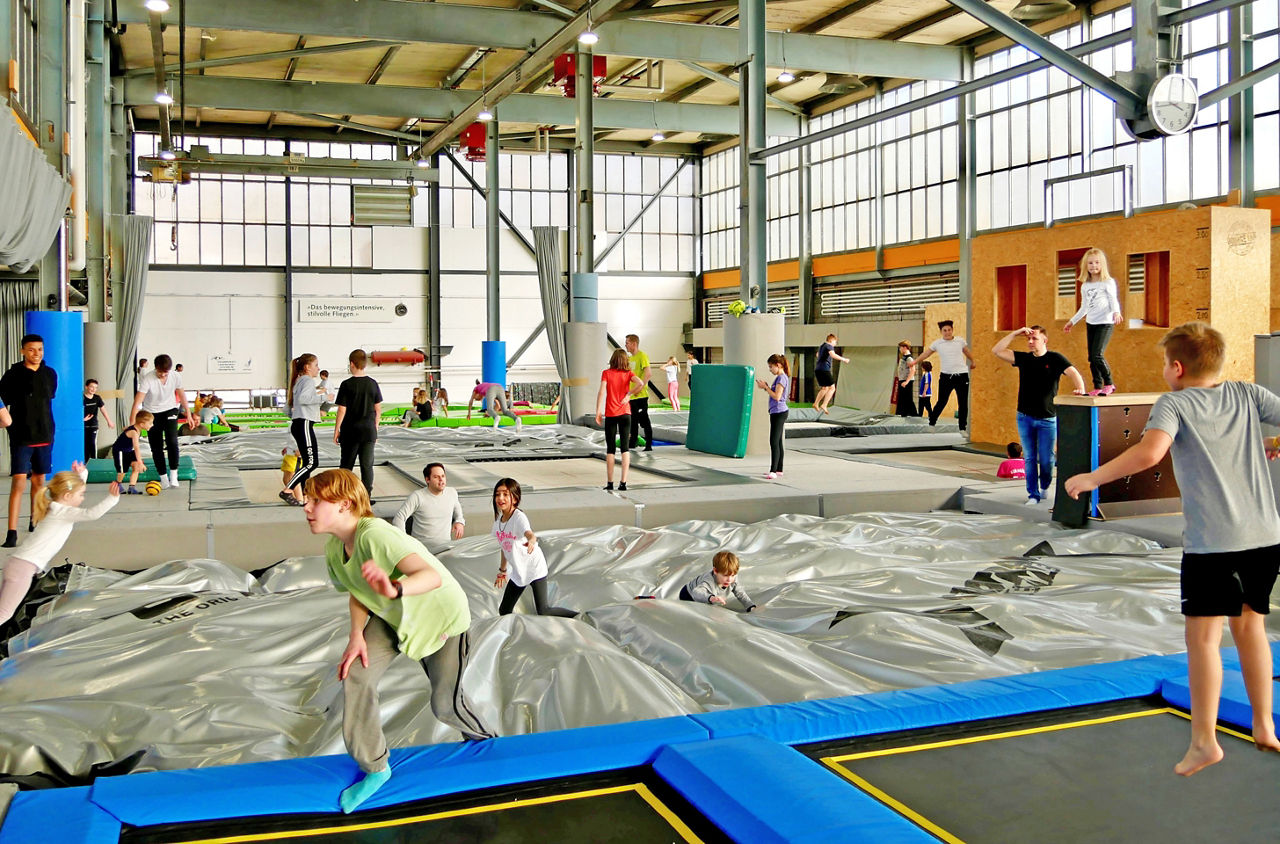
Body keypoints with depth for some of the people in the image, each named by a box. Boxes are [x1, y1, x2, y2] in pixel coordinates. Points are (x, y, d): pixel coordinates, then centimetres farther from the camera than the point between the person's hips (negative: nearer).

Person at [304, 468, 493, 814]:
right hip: (393, 617, 7)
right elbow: (358, 593, 3)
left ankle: (486, 741, 39)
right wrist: (357, 636, -13)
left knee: (445, 704, 3)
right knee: (356, 676, -12)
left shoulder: (374, 535, -37)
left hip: (440, 616, -6)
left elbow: (433, 576, -47)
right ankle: (375, 768, 8)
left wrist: (394, 589, -66)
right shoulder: (334, 549, -10)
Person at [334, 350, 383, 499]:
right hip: (369, 430, 2)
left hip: (350, 431, -2)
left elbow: (342, 410, -9)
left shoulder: (347, 384, -10)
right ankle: (367, 496, 1)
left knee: (347, 464, 10)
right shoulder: (373, 384, 1)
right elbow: (378, 409, 5)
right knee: (367, 465, 3)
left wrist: (336, 431, -1)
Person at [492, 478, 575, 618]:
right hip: (517, 571, 7)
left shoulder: (519, 517, -23)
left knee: (543, 612, -10)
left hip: (534, 566, -7)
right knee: (504, 611, 6)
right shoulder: (498, 519, -1)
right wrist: (502, 571, 22)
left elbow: (529, 534, -45)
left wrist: (531, 541, -68)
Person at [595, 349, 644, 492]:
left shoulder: (606, 373, -1)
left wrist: (598, 412, -10)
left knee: (610, 449, 7)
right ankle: (623, 482, -5)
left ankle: (609, 483, 8)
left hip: (610, 415, 0)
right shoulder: (628, 373, 1)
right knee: (625, 448, 2)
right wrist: (628, 394, -3)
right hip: (625, 414, 1)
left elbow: (602, 392, -11)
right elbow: (641, 383, -17)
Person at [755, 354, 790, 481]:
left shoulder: (782, 378, -14)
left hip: (779, 413, -10)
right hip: (777, 413, 10)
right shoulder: (780, 377, 17)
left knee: (774, 442, -13)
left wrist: (765, 387, -13)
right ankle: (778, 470, 18)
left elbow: (777, 396, -20)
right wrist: (766, 386, 7)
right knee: (778, 442, 13)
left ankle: (773, 471, -15)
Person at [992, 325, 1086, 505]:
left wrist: (1080, 390, -33)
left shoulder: (1055, 359, -2)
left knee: (1046, 459, 3)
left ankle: (1045, 487, 29)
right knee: (1030, 458, 5)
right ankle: (1033, 494, 12)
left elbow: (1073, 373, -14)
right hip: (1025, 417, 3)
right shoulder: (1023, 358, 6)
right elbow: (996, 351, 2)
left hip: (1047, 418, -2)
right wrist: (1014, 334, -5)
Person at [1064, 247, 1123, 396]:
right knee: (1092, 358, 4)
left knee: (1097, 354, -17)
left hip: (1105, 322, -6)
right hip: (1090, 323, 6)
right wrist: (1072, 321, 25)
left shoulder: (1108, 282, -2)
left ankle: (1109, 383, -3)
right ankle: (1098, 387, 10)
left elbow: (1113, 300, -8)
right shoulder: (1085, 286, 14)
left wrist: (1116, 312, -27)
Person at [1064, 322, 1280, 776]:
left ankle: (1205, 740, 1)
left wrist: (1092, 478, -15)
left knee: (1203, 635, 1)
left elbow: (1150, 452, -23)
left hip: (1213, 541, -6)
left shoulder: (1174, 403, -6)